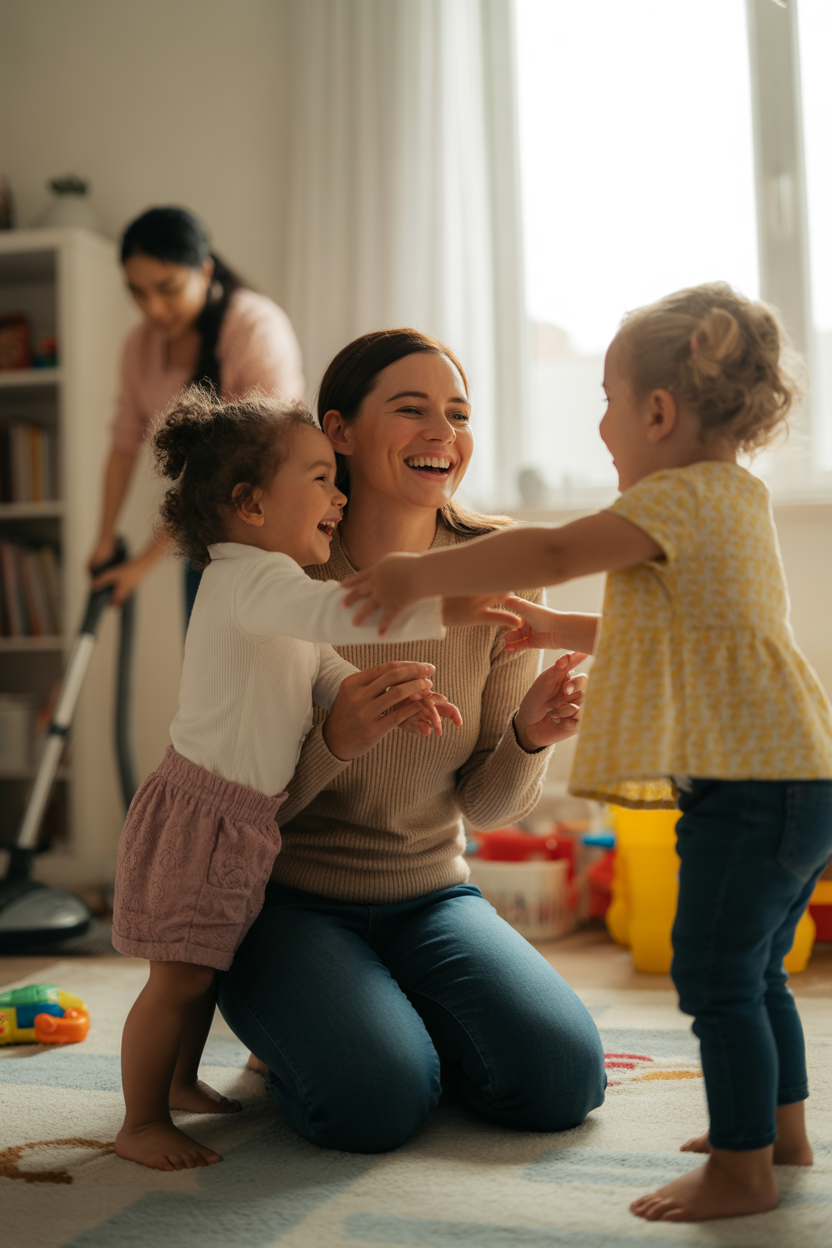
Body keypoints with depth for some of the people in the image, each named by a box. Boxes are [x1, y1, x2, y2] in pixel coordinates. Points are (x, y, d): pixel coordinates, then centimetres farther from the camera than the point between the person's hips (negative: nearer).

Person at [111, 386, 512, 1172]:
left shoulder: (276, 591, 15)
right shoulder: (246, 576, -18)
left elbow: (329, 677, 13)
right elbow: (332, 612, -37)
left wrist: (391, 692, -7)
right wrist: (440, 611, -39)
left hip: (248, 817, 10)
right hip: (199, 810, -10)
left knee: (204, 966, 20)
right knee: (180, 976, -4)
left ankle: (180, 1083, 37)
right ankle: (141, 1123, 8)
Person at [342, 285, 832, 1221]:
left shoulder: (680, 494, -12)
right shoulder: (732, 497, 20)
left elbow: (555, 552, -22)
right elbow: (658, 632, 27)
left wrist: (423, 574, -17)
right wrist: (552, 632, 27)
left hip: (752, 782, -11)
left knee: (714, 975, -3)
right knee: (752, 972, 21)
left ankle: (741, 1167, 5)